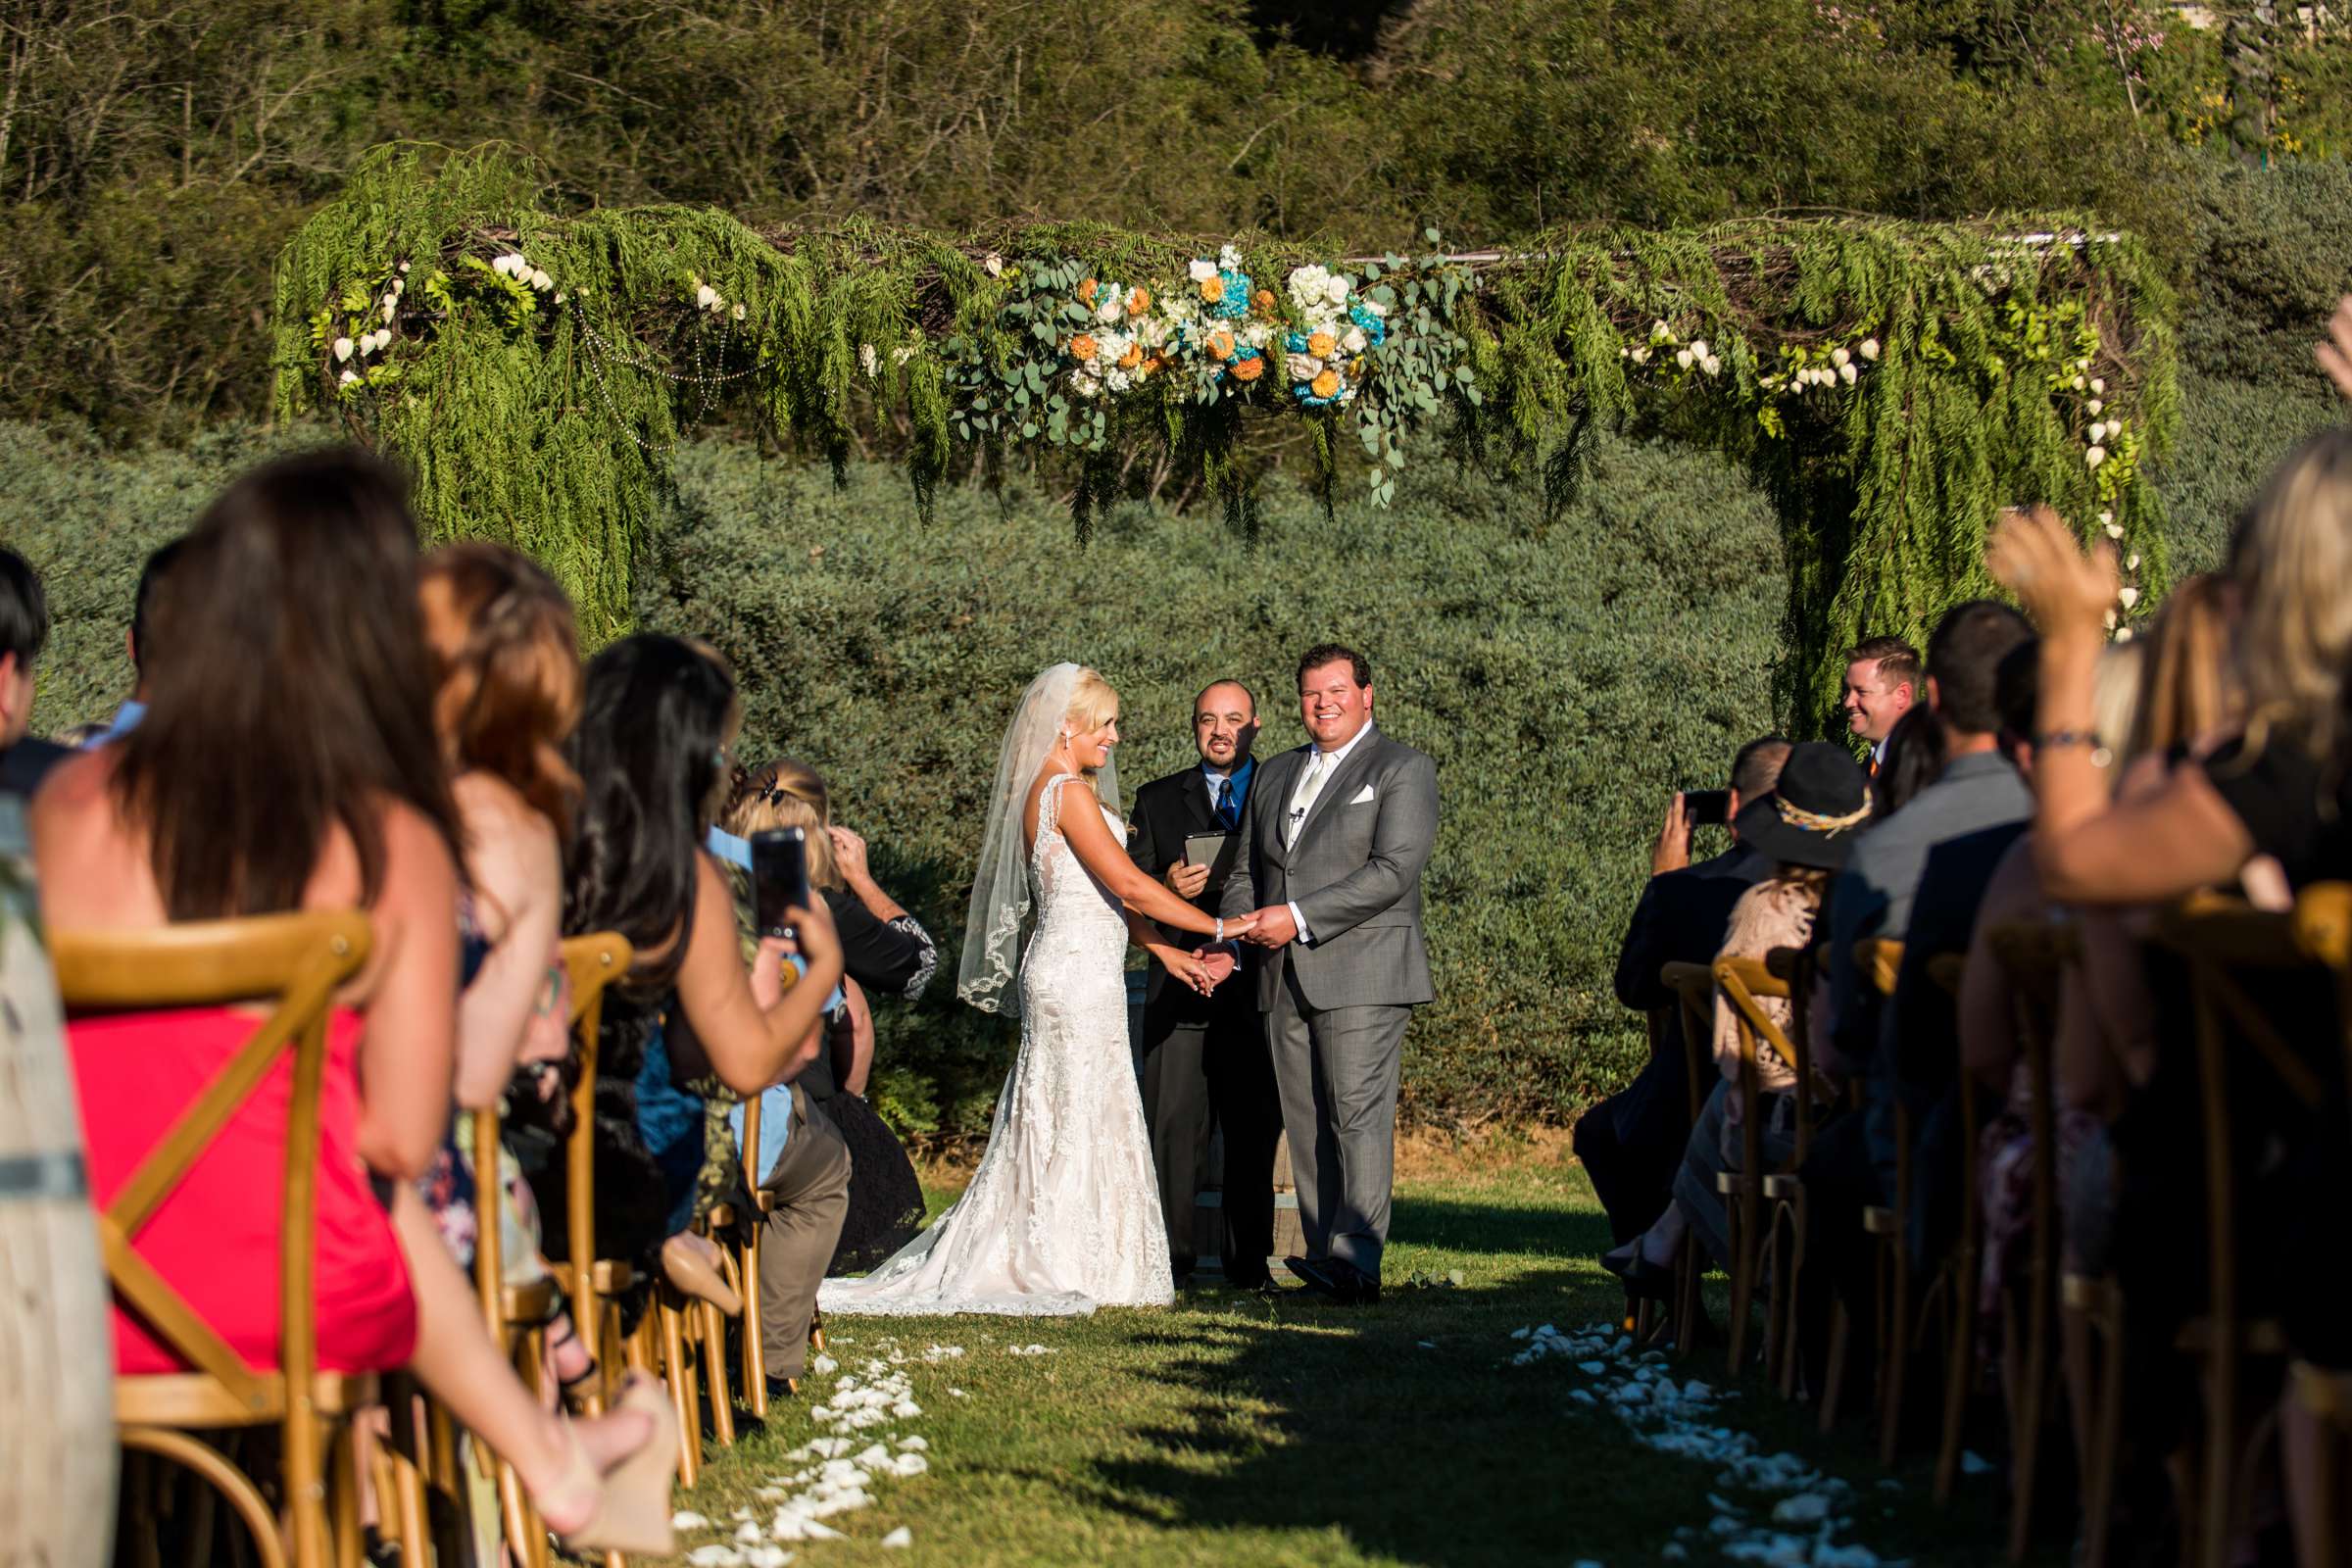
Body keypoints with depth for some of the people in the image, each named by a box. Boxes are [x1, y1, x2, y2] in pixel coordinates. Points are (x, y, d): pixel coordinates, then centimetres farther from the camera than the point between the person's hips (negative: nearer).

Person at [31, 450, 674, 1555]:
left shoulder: (73, 803, -5)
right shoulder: (393, 844, -12)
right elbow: (402, 1141, -7)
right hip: (284, 1302, -3)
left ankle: (549, 1459, 40)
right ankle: (549, 1459, 46)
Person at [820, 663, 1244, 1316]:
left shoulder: (1047, 791, 15)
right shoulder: (1068, 793, -14)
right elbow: (1129, 886, -18)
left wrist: (1165, 951, 16)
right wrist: (1216, 928, -11)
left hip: (1063, 975, 10)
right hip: (1079, 976, -9)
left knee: (1052, 1125, 11)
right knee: (1083, 1119, -4)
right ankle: (1070, 1270, 1)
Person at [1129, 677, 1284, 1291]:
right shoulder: (1157, 800, 15)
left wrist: (1240, 952, -8)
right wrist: (1167, 887, -11)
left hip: (1255, 986, -1)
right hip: (1179, 984, 1)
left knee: (1255, 1128, 1)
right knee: (1172, 1125, -5)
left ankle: (1248, 1262, 8)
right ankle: (1169, 1258, 0)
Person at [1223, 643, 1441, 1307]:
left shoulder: (1403, 769, 0)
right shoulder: (1277, 775, 22)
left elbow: (1393, 871, -12)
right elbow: (1246, 871, 25)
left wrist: (1298, 918, -16)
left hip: (1363, 974, -6)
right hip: (1285, 979, 7)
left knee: (1359, 1116, -11)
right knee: (1306, 1123, 4)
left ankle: (1357, 1263, -15)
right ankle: (1323, 1259, 6)